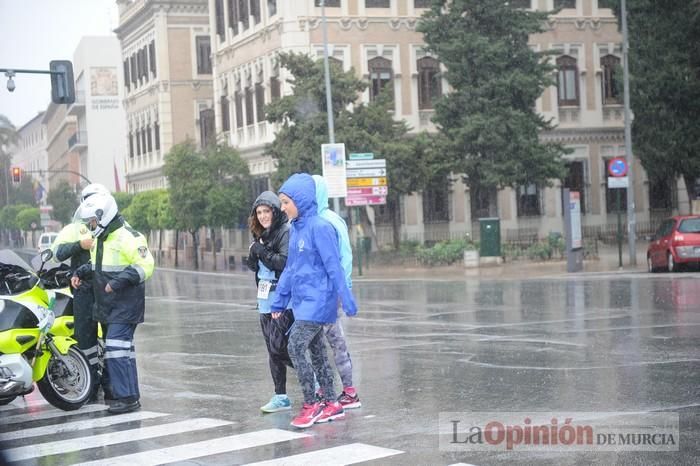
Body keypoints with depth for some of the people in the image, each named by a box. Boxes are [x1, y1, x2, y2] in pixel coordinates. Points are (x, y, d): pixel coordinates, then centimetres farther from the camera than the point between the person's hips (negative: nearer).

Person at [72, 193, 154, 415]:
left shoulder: (128, 238, -16)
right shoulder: (100, 239, 15)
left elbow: (145, 266, -20)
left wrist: (121, 280, -28)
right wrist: (81, 272, 12)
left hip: (125, 306, -10)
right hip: (106, 305, 10)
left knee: (116, 348, -15)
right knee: (123, 349, 12)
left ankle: (127, 397, -12)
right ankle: (130, 395, 18)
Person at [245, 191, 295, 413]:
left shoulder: (286, 232, -10)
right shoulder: (261, 235, 16)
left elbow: (286, 262, -20)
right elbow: (254, 266, 19)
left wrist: (262, 252, -13)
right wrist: (253, 255, -1)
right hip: (266, 300, 9)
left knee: (279, 346, -13)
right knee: (273, 350, 9)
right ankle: (281, 397, 14)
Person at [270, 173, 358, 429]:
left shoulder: (320, 227, -15)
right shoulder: (295, 228, 10)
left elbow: (334, 267, -16)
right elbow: (290, 268, 16)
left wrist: (347, 301, -16)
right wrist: (279, 301, 17)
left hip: (317, 301, -8)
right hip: (303, 302, 8)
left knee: (296, 348, -12)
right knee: (316, 352, 12)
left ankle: (311, 405, -2)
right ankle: (331, 404, 21)